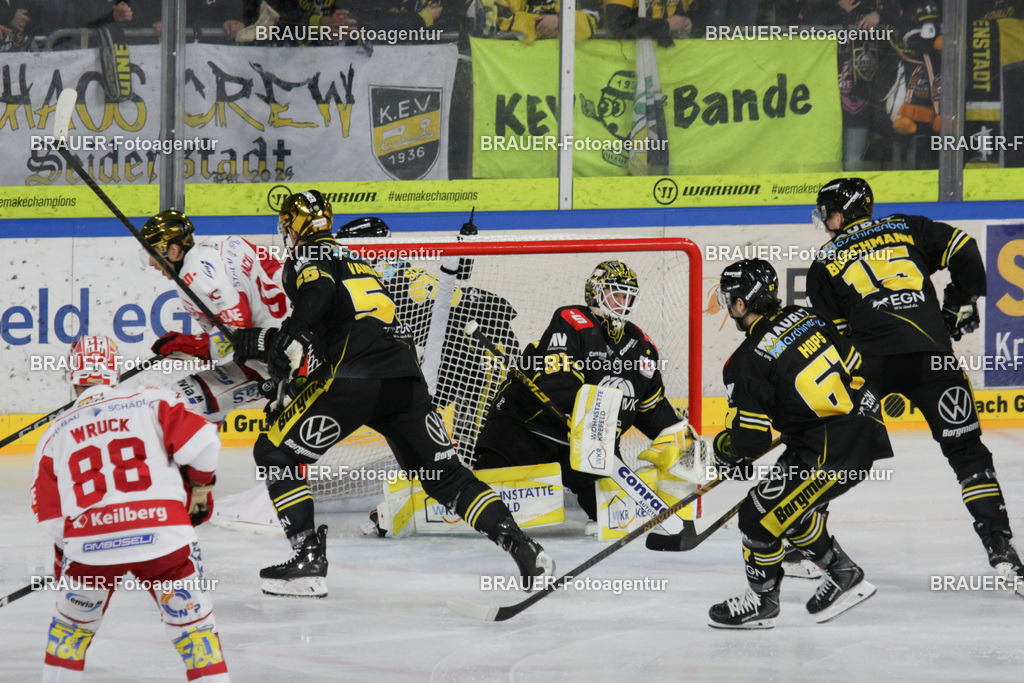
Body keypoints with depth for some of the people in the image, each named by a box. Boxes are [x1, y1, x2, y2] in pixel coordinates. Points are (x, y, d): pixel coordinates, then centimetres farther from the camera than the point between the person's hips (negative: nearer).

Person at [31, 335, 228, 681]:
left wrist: (65, 551, 29)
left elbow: (49, 514, 12)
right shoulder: (149, 401, 10)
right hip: (161, 534, -1)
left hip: (89, 545, 2)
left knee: (71, 626, 26)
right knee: (193, 625, 11)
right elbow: (199, 441, -2)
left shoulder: (56, 432, 16)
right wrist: (200, 488, 17)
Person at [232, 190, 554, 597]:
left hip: (355, 378, -7)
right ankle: (523, 549, 4)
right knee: (445, 475, 15)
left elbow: (318, 294, -15)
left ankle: (309, 560, -4)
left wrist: (285, 341, -20)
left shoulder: (307, 258, 10)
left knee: (274, 453, 5)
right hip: (406, 377, 7)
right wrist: (263, 342, 39)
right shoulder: (356, 262, 34)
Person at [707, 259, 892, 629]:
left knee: (760, 512, 2)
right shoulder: (806, 317, 7)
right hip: (865, 422, 9)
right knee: (791, 503, 23)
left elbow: (750, 438, -13)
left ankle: (762, 600, 18)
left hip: (836, 453, -9)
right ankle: (843, 574, 28)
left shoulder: (748, 361, -15)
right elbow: (854, 365, 15)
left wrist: (725, 448, 10)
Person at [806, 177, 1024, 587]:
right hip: (933, 356, 1)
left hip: (870, 362, -1)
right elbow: (964, 251, 10)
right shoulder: (907, 229, 19)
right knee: (966, 450, 6)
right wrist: (962, 303, 22)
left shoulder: (826, 264, 16)